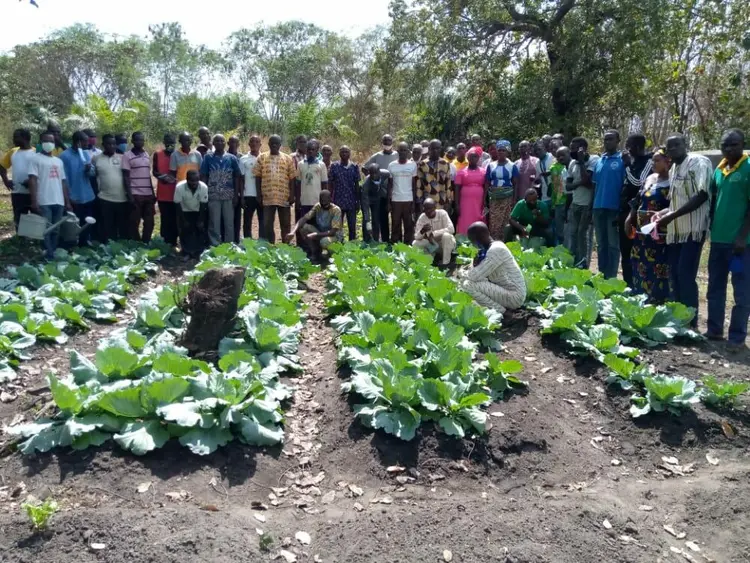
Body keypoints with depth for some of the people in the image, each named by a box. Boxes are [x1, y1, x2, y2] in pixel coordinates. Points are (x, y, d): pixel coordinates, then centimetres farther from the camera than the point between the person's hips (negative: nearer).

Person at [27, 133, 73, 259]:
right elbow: (32, 180, -6)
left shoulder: (59, 161, 20)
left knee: (55, 231, 8)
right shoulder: (36, 158, 2)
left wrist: (67, 202, 13)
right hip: (44, 202, -5)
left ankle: (53, 254, 14)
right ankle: (49, 257, -5)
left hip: (59, 202, 5)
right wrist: (34, 202, -15)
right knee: (46, 231, -6)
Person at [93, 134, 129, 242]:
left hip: (123, 199, 1)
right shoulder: (96, 158, 4)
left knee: (124, 228, 7)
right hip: (105, 199, -1)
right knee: (107, 229, 3)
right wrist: (96, 192, 1)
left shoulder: (122, 158, 6)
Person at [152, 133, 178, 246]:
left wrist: (174, 177, -15)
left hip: (176, 192, -1)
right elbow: (154, 172, 8)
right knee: (165, 219, 5)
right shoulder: (157, 154, 5)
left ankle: (173, 242, 9)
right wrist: (163, 177, -13)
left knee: (174, 219, 2)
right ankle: (165, 243, 10)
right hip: (163, 193, 1)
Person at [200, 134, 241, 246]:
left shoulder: (232, 158, 5)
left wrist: (236, 194, 0)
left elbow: (237, 177, 6)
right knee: (214, 223, 3)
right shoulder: (208, 157, 4)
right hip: (213, 196, 0)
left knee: (229, 223, 5)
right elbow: (203, 176, 3)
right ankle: (215, 246, 11)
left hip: (229, 196, 1)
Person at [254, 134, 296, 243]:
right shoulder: (261, 158, 5)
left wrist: (292, 195, -3)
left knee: (285, 224, 7)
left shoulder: (288, 159, 5)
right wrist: (259, 195, -1)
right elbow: (258, 177, 5)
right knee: (267, 225, 3)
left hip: (284, 198, 0)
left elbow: (292, 178, 4)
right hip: (267, 198, 0)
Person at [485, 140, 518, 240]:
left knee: (506, 223, -4)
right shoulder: (491, 166, 9)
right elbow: (486, 183, 8)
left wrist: (515, 200, -6)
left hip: (507, 198, -1)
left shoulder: (512, 166, 4)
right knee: (493, 223, -3)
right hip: (494, 199, 2)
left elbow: (515, 184, 3)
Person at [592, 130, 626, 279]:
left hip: (614, 208, -5)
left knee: (613, 245, 1)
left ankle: (611, 277, 7)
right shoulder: (599, 161, 12)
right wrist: (592, 206, 12)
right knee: (601, 244, 12)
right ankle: (601, 276, 20)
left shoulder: (622, 160, -4)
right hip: (598, 207, 6)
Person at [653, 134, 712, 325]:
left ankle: (691, 324, -3)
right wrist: (664, 212, 4)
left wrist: (672, 215, -19)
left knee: (686, 275, -11)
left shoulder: (699, 162, -7)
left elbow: (702, 196, -16)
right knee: (675, 275, 9)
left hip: (693, 229, -8)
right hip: (675, 230, 8)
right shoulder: (673, 169, 18)